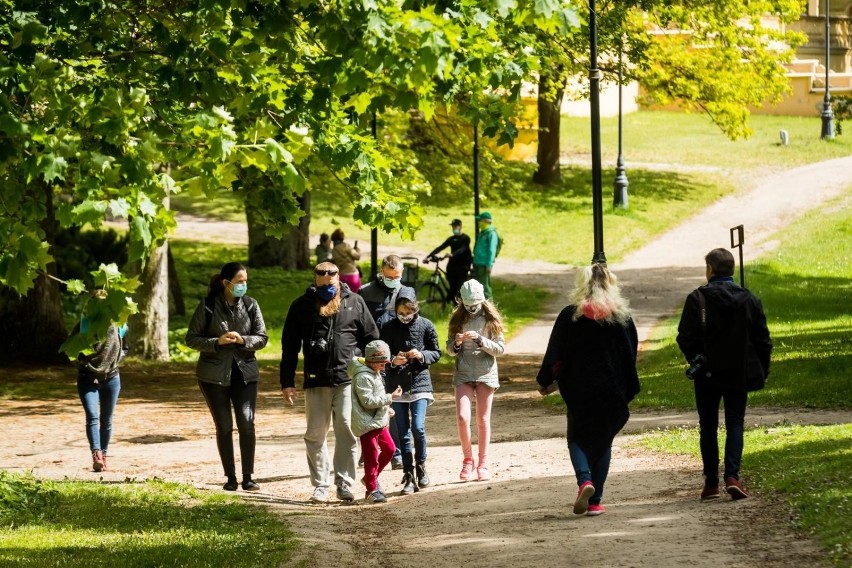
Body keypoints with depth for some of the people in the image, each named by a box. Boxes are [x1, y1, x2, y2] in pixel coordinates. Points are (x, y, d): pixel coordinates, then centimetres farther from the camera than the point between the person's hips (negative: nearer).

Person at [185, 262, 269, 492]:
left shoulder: (250, 305, 1)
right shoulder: (208, 307, -6)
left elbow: (262, 338, 3)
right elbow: (191, 338, -3)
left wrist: (243, 340, -17)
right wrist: (217, 342, -19)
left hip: (245, 372, 1)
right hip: (215, 375, -1)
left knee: (247, 424, -10)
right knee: (224, 427, 4)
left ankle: (248, 477, -4)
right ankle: (230, 478, 13)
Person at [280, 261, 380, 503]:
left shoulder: (355, 303, 6)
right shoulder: (301, 306, 6)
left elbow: (371, 338, 11)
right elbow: (289, 347, 8)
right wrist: (287, 382, 4)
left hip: (348, 379, -1)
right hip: (316, 382, 1)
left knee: (347, 431, -6)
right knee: (315, 434, 3)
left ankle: (345, 484, 2)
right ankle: (320, 485, 10)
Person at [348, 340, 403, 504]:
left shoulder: (375, 374, 14)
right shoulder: (363, 377, -19)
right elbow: (368, 401, -24)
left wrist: (386, 409, 14)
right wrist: (390, 398, -22)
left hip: (379, 421, 10)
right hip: (367, 423, -10)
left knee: (389, 449, 18)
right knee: (371, 456, -7)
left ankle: (371, 478, 31)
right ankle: (372, 490, -3)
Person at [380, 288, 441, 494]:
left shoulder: (425, 325, -1)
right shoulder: (389, 328, 0)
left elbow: (437, 353, 6)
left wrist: (422, 355, -13)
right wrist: (393, 361, -15)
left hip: (420, 383, -1)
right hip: (397, 386, 1)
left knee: (418, 427, -13)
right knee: (403, 432, 3)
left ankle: (421, 467, 8)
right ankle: (409, 476, 8)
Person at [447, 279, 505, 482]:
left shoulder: (491, 320, 0)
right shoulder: (458, 319, 4)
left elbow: (500, 349, -4)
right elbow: (449, 349, 9)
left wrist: (480, 340, -18)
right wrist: (456, 343, -14)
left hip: (485, 373, -1)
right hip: (463, 374, 1)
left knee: (483, 420, 3)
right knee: (462, 417, -12)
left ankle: (483, 464, 13)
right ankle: (468, 460, 6)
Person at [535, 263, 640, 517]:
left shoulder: (570, 315, -5)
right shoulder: (622, 317, 0)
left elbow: (555, 354, -3)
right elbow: (631, 356, 6)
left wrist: (545, 381, 10)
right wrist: (629, 391, 15)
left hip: (579, 391, -1)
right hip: (612, 390, 1)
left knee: (577, 438, 11)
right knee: (603, 441, 11)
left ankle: (584, 481, -17)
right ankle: (595, 500, 6)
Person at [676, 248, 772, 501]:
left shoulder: (698, 299, -10)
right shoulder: (749, 300, 0)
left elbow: (685, 338, -12)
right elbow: (763, 340, 2)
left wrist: (696, 359, 5)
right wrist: (762, 371, 12)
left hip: (707, 375, -2)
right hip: (739, 374, 2)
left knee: (708, 427, 10)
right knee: (735, 424, 5)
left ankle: (711, 483, 11)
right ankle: (732, 475, -14)